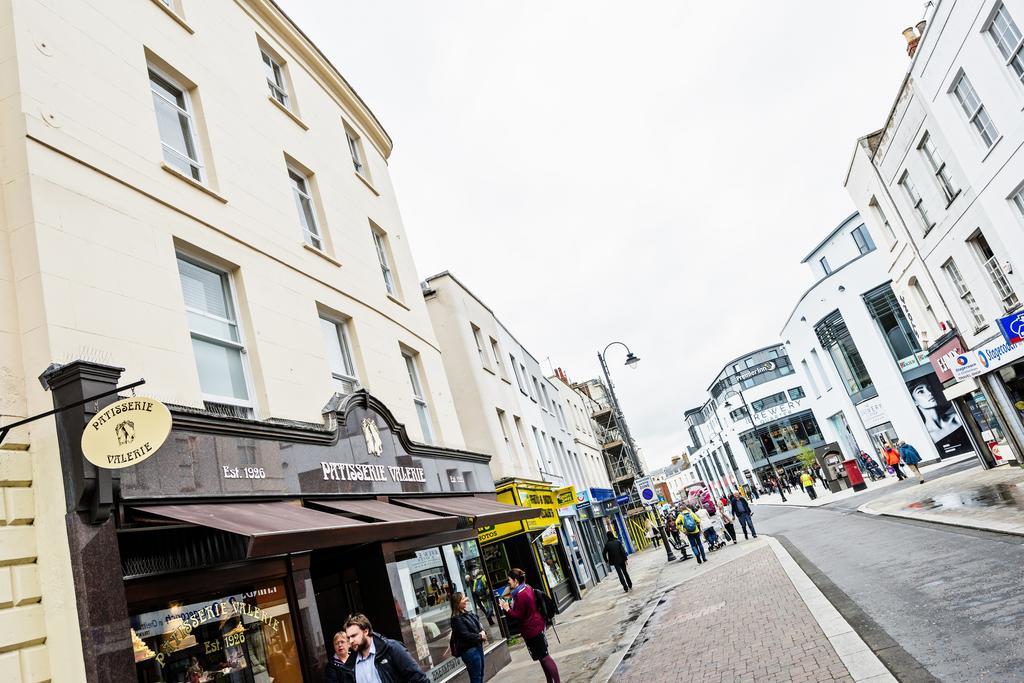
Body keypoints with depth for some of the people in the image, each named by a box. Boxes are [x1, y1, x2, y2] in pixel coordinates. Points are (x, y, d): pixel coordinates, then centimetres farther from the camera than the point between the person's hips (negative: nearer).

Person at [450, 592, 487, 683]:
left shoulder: (468, 613, 8)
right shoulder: (457, 618, -18)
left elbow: (478, 626, 14)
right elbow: (465, 635, -23)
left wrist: (483, 632, -8)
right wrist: (480, 636, -13)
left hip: (477, 646, 9)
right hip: (469, 650, -9)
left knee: (481, 675, 17)